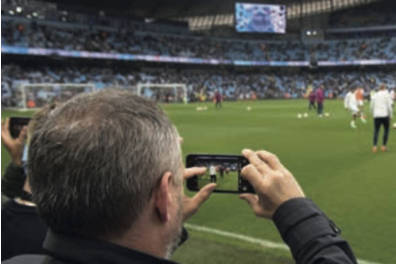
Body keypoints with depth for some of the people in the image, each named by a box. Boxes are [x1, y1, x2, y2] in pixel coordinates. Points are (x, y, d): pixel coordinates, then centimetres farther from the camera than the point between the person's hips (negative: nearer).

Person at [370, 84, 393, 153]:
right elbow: (389, 106, -6)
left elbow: (371, 106, 10)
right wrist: (390, 116, 2)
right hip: (385, 115, -3)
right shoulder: (387, 94, -1)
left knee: (376, 131, 4)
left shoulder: (375, 95, 10)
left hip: (376, 116, 3)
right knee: (386, 130, 13)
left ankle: (374, 147, -10)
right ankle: (383, 146, 8)